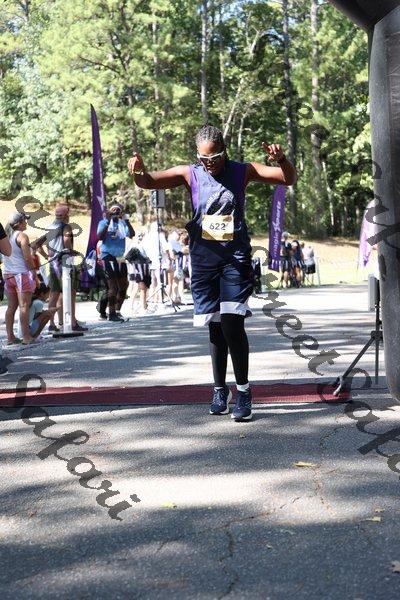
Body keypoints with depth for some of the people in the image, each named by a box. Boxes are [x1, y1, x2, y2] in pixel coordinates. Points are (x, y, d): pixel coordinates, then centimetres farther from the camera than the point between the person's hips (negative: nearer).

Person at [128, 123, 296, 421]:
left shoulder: (242, 171, 2)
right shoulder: (189, 174, 3)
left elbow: (289, 179, 1)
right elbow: (148, 182, -1)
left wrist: (281, 159, -21)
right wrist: (138, 170, -25)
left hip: (235, 257, -2)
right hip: (204, 257, 2)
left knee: (232, 321, -15)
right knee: (215, 326, 8)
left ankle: (243, 390, -3)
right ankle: (220, 389, 22)